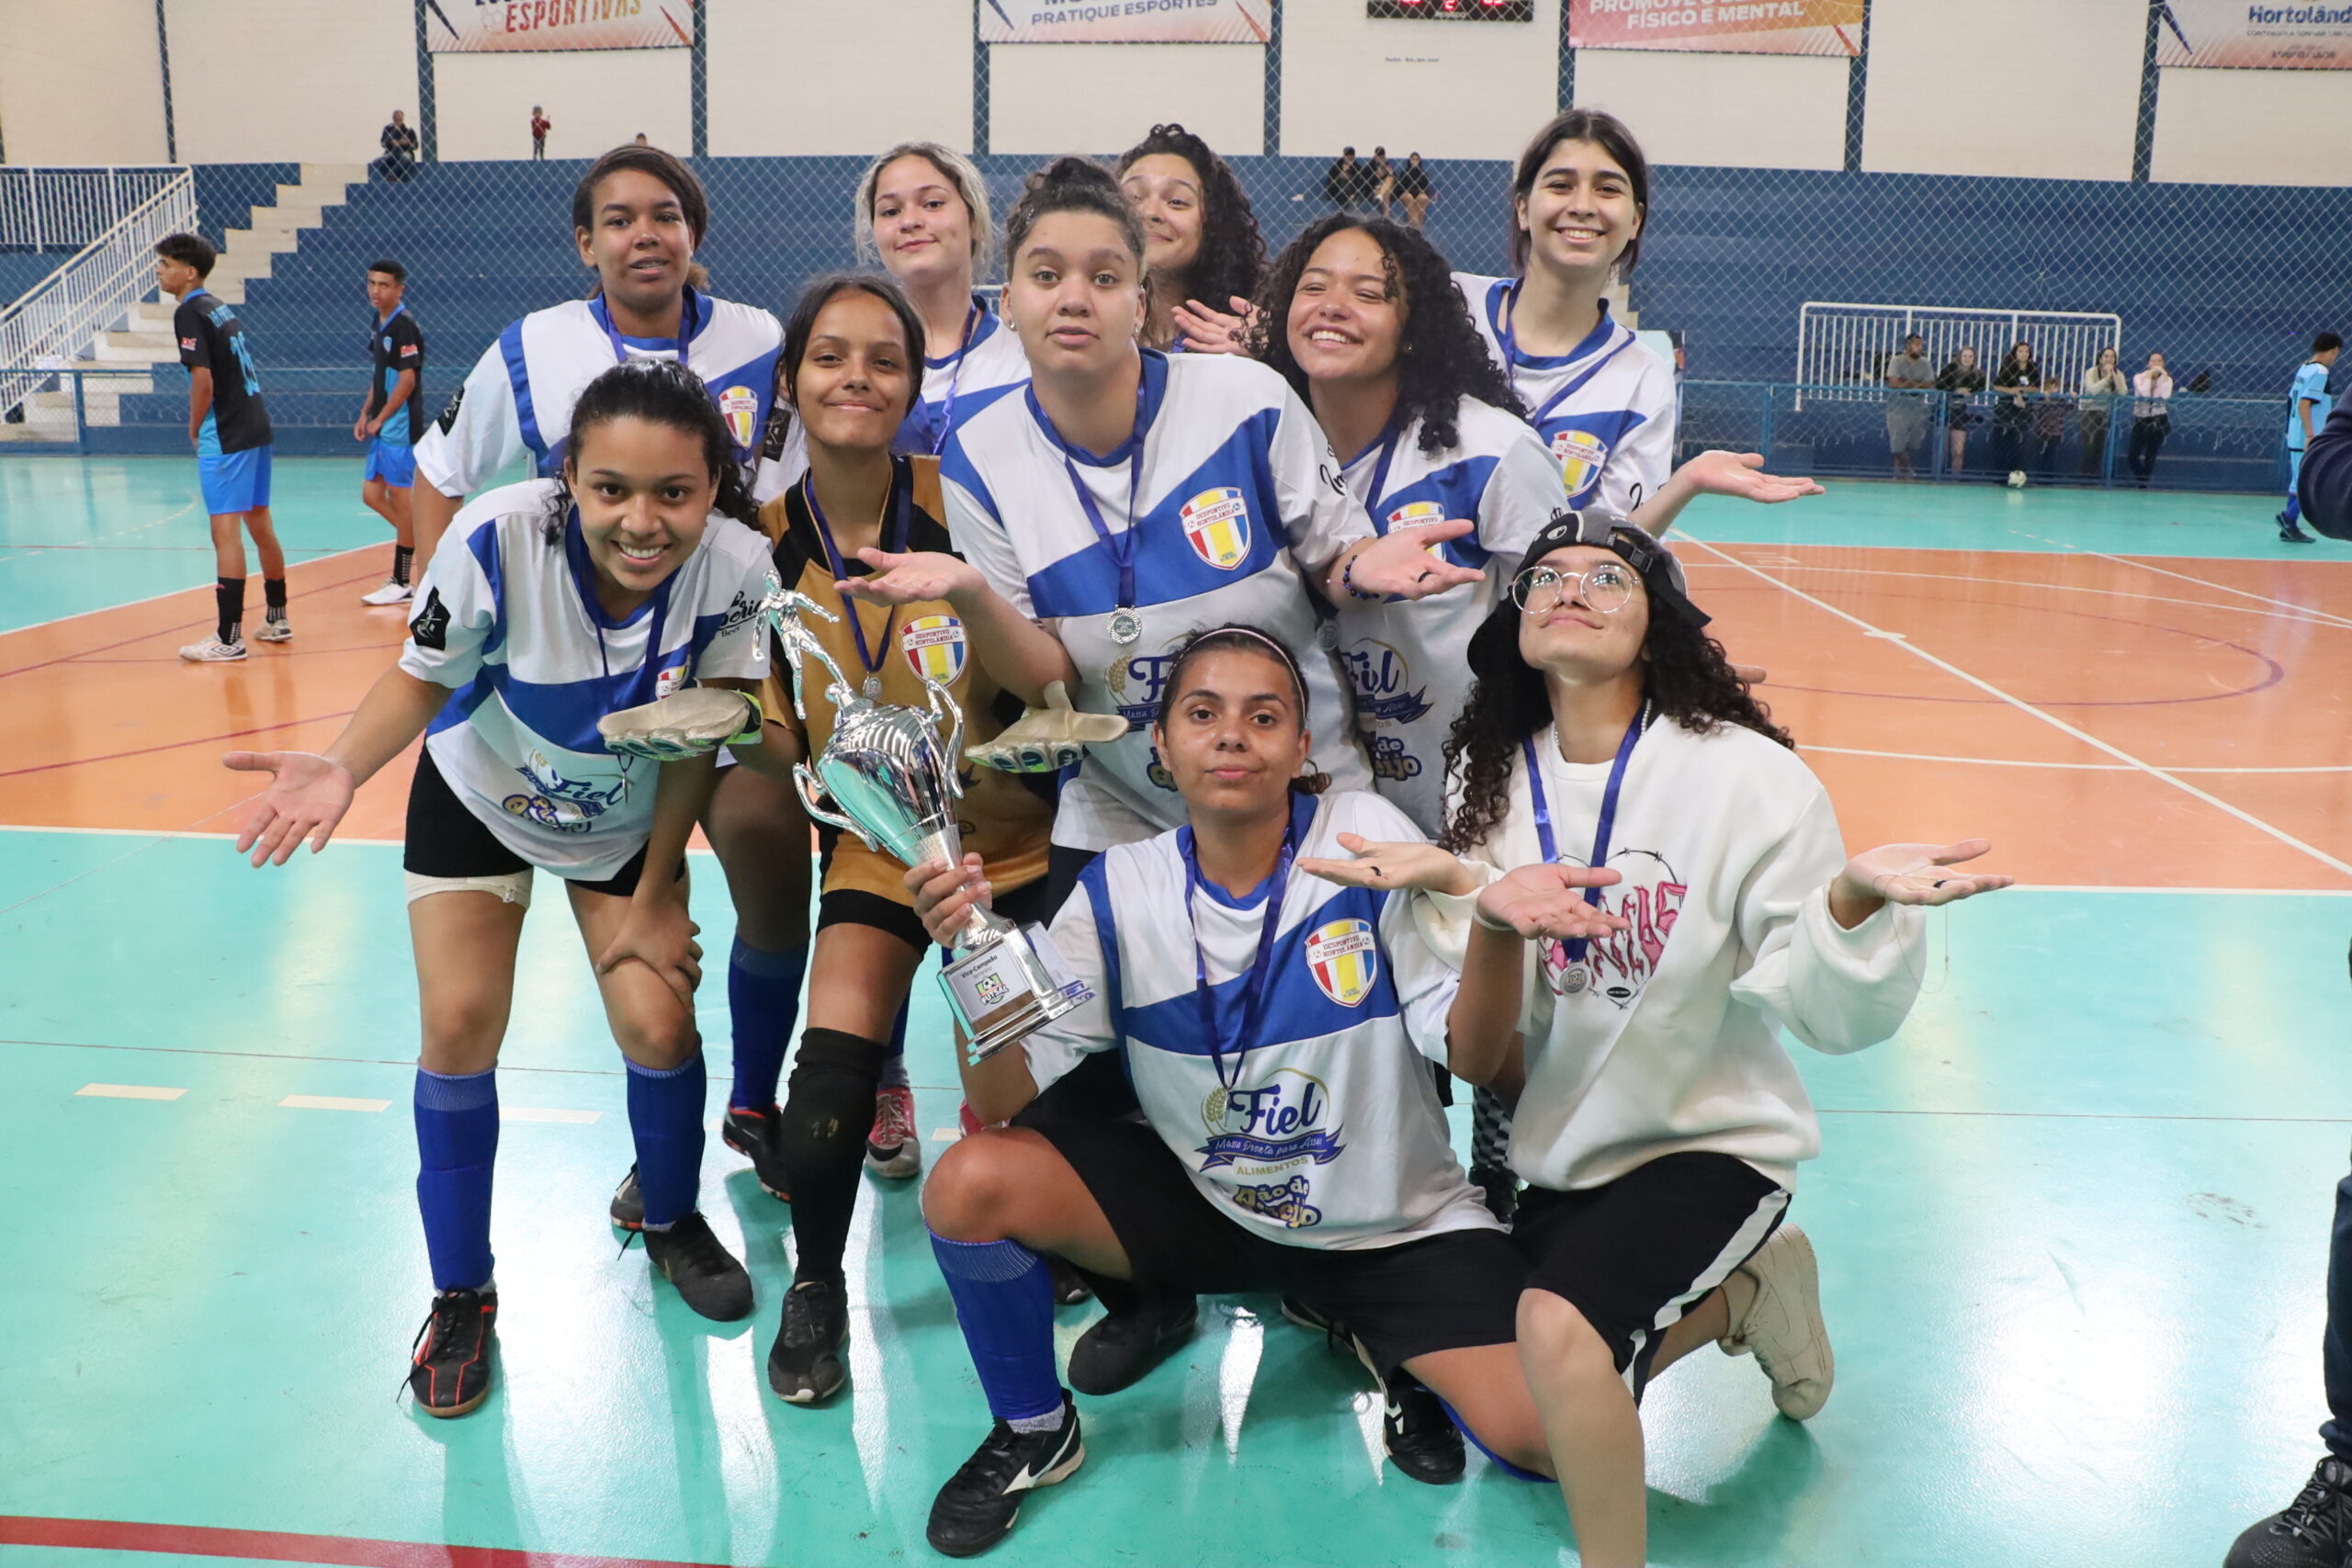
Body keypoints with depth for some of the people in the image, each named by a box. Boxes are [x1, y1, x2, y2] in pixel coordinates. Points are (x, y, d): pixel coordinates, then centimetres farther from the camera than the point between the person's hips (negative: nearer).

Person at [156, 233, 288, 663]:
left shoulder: (189, 311, -10)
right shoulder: (221, 307, 15)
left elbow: (203, 379, -18)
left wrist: (195, 430, -5)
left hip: (225, 436, -9)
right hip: (256, 426, 9)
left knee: (225, 531, -8)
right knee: (260, 524, 16)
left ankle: (229, 638, -7)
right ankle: (277, 619, 26)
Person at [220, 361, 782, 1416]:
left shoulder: (735, 568, -31)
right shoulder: (499, 538, -35)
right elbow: (424, 677, -16)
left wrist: (651, 896, -9)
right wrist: (345, 765, -36)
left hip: (628, 816, 1)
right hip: (477, 796, 0)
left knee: (659, 1025, -6)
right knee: (460, 1023, -7)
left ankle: (671, 1223, 27)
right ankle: (461, 1296, 15)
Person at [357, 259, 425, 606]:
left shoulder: (404, 325, -13)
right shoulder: (377, 324, 13)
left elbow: (407, 380, -17)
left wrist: (379, 420, -12)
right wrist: (365, 415, 13)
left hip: (400, 427, -9)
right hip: (382, 429, 9)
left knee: (400, 499, -2)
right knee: (372, 495, 10)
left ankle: (401, 583, 5)